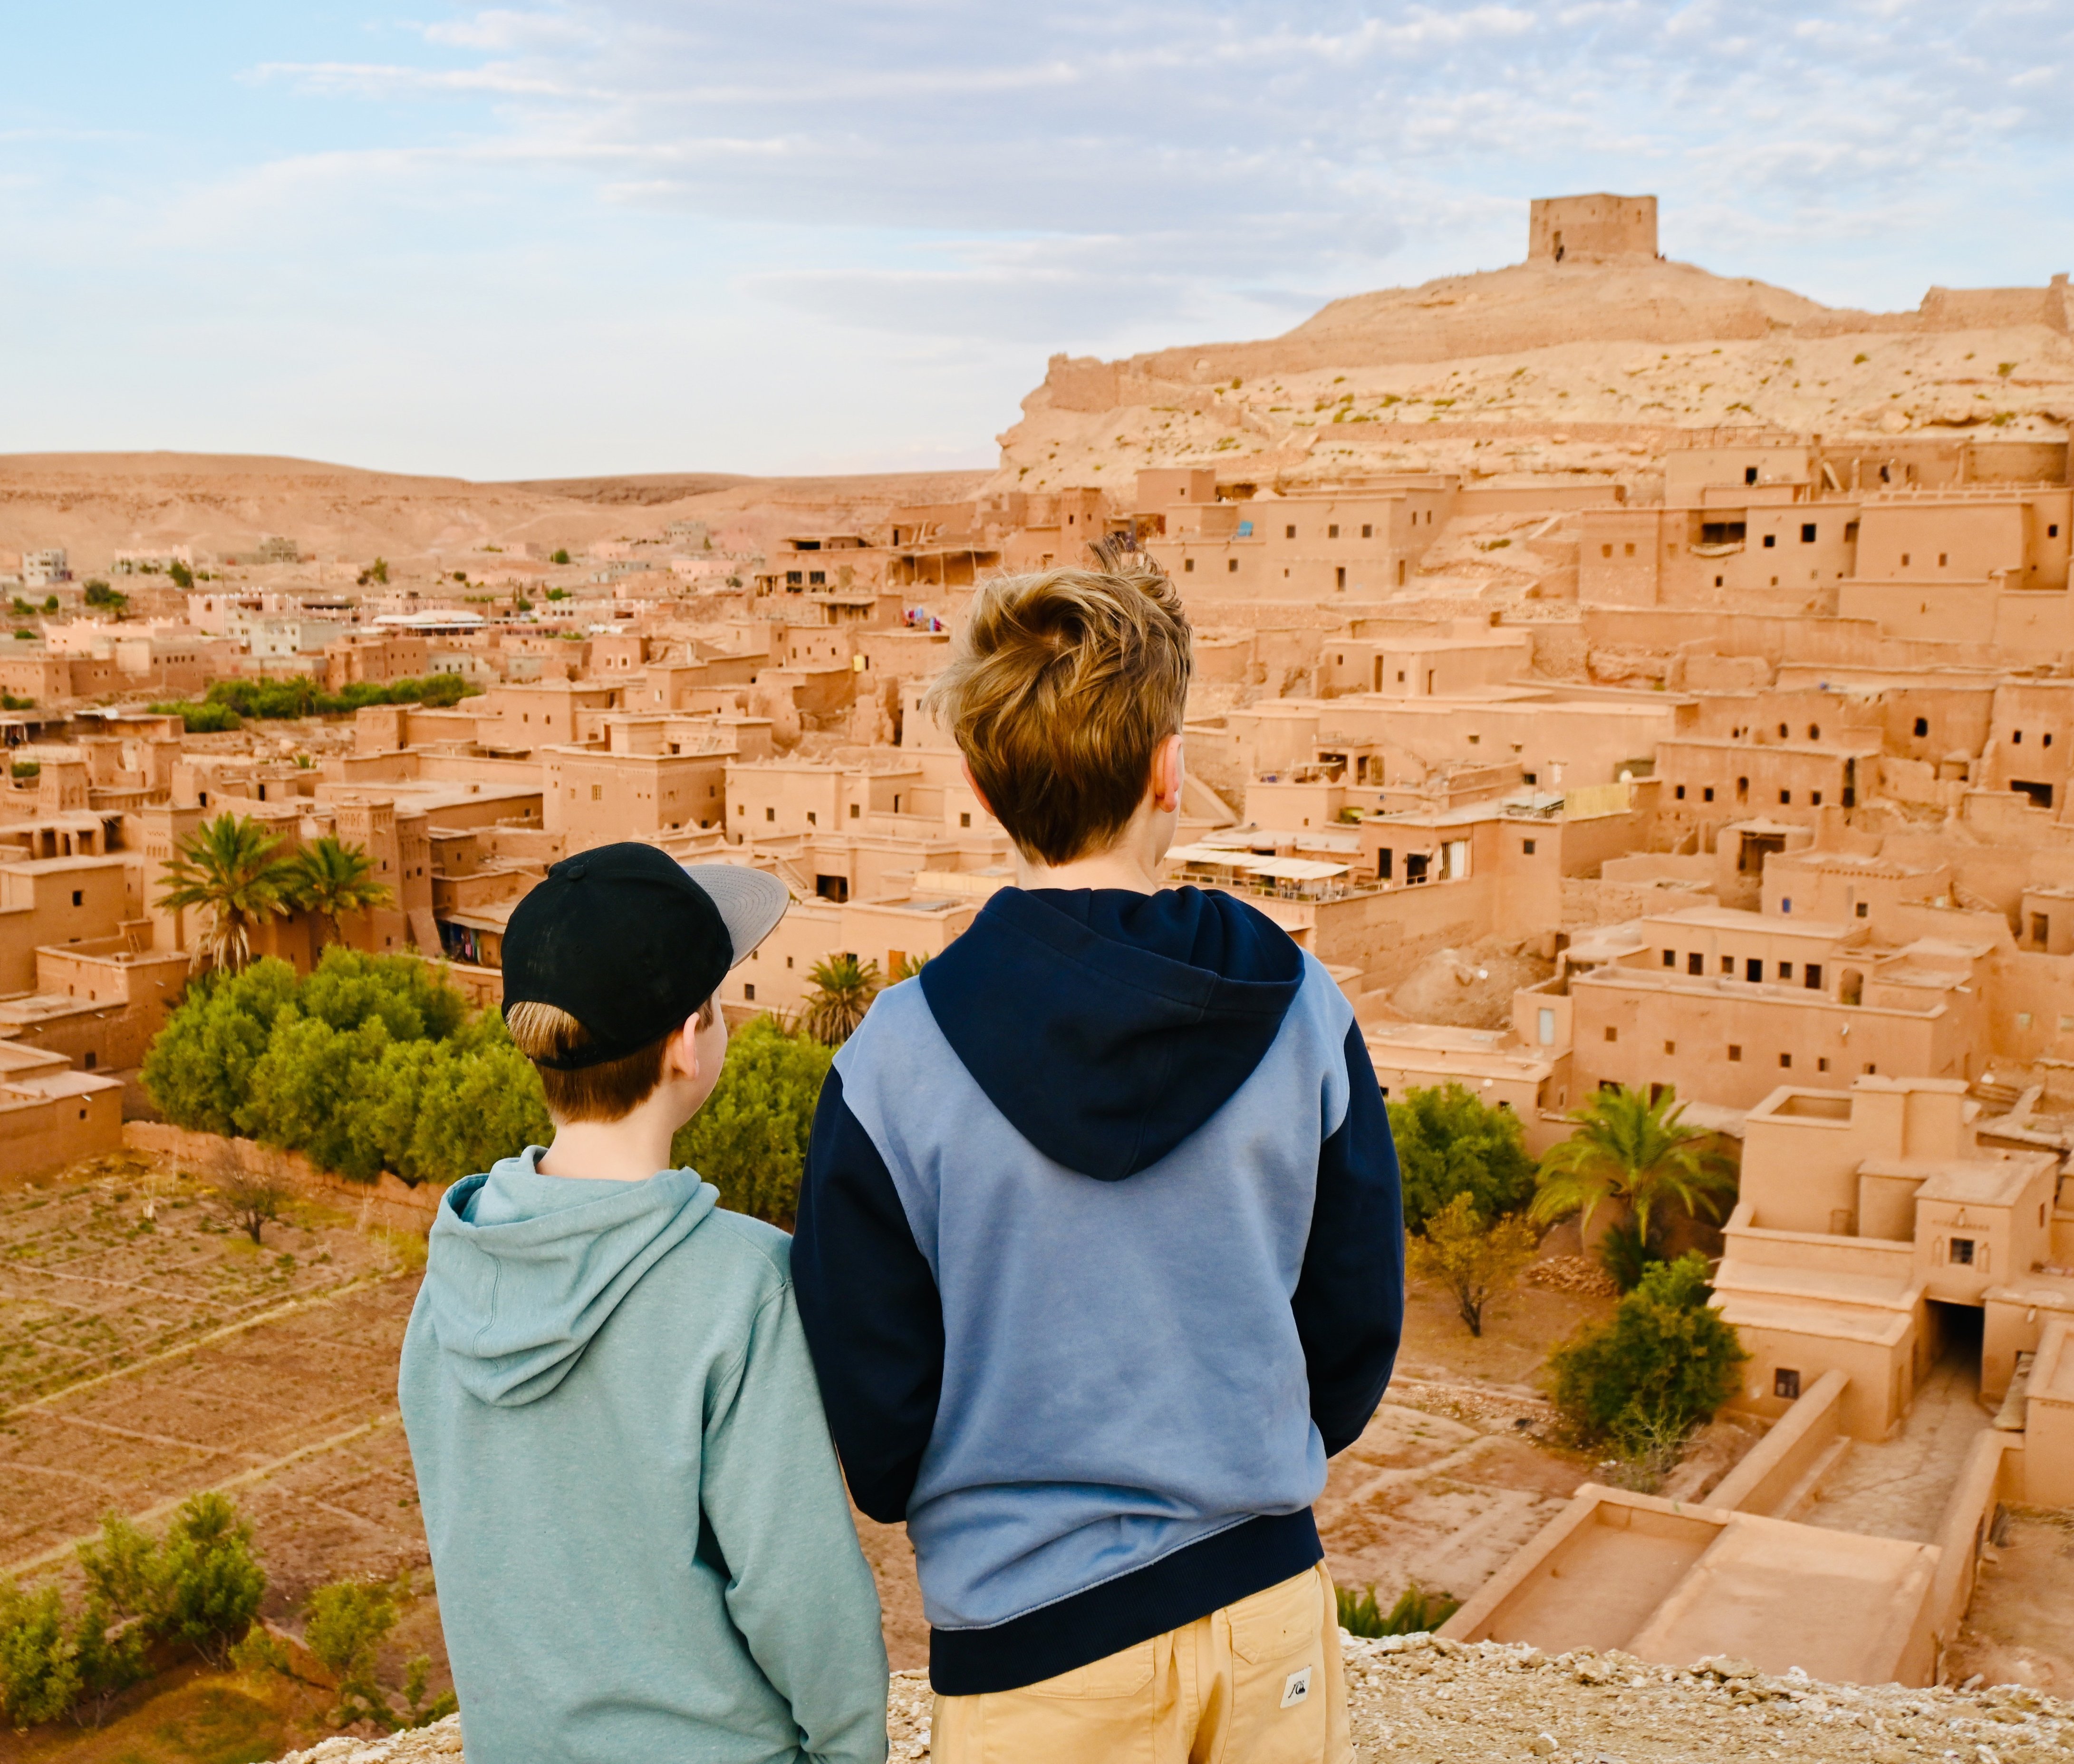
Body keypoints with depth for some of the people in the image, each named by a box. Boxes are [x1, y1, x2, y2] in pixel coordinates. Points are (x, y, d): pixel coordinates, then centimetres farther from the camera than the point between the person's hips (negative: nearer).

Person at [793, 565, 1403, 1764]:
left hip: (1031, 1633, -2)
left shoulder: (898, 1060, -18)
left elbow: (868, 1402, -9)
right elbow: (1360, 1322, -1)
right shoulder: (1303, 1013, -11)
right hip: (1270, 1597, 2)